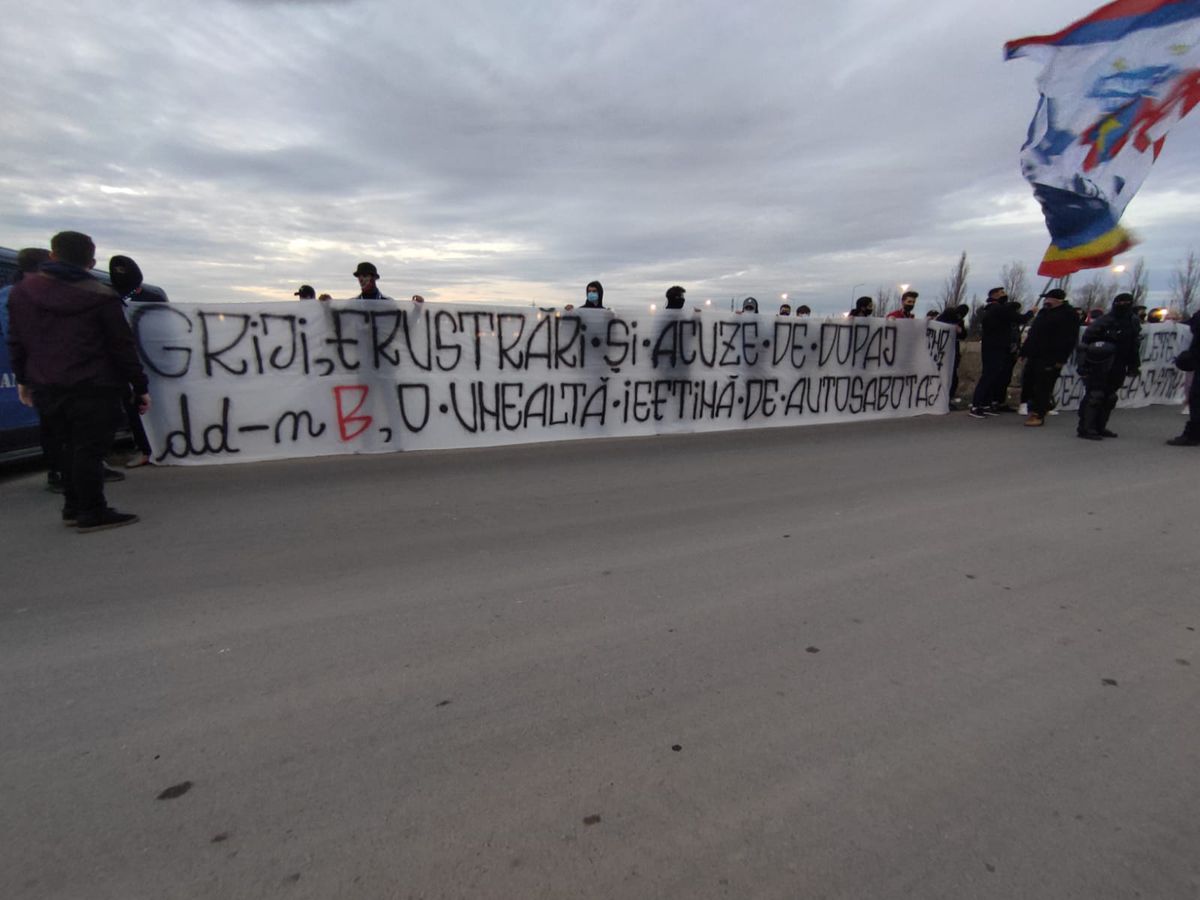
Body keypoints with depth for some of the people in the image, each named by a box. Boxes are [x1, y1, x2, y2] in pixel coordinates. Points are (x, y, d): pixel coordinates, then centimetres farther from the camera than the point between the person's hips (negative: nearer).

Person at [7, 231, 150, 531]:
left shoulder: (21, 293, 8)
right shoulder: (101, 297, -9)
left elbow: (17, 341, 13)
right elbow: (122, 348, -9)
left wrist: (23, 378, 25)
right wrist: (140, 387, -3)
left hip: (45, 388, 6)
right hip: (92, 388, -6)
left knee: (71, 447, 17)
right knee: (89, 449, -3)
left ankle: (73, 508, 23)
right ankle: (92, 513, 0)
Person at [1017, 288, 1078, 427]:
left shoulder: (1069, 315, -7)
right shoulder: (1044, 312, 18)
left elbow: (1070, 340, -14)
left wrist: (1061, 359, -20)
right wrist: (1024, 351, 17)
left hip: (1050, 359, -8)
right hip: (1034, 356, 8)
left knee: (1043, 387, -6)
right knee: (1027, 383, 10)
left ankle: (1039, 415, 1)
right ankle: (1039, 408, 25)